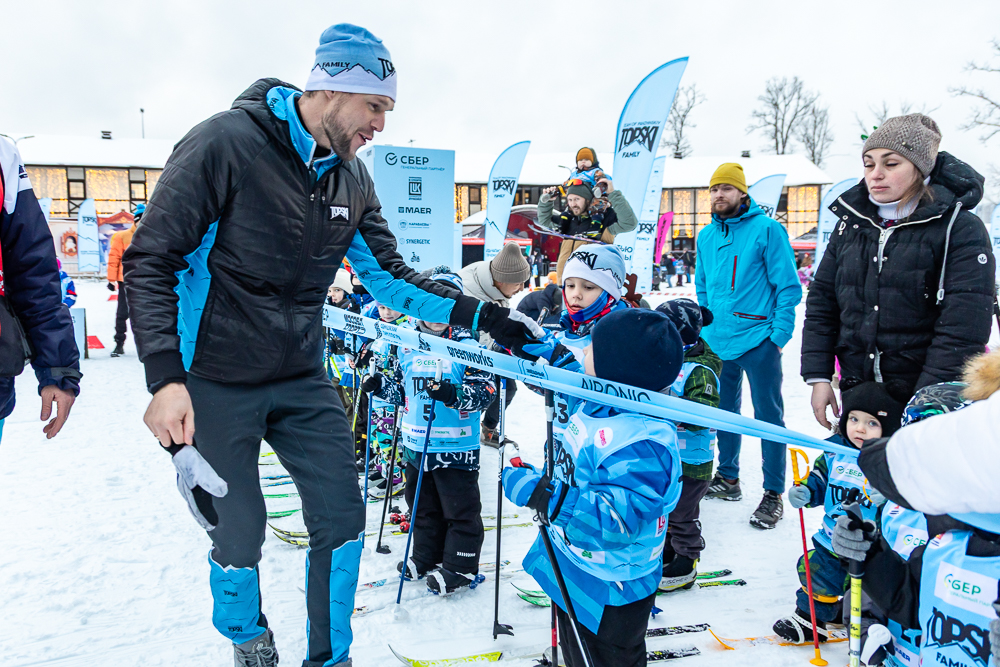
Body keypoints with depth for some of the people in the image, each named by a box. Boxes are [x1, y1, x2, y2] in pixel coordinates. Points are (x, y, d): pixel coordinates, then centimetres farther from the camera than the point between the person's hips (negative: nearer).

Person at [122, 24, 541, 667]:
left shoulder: (352, 179, 2)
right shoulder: (224, 144, -17)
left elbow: (388, 275, 6)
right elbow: (150, 262, -16)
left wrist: (481, 314, -5)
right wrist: (166, 379, -27)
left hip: (303, 379, 5)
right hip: (216, 383, -5)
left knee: (342, 516, 4)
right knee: (239, 536, 6)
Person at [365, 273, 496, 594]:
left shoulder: (467, 344, -11)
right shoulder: (408, 346, 6)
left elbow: (485, 389, -17)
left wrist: (454, 393, -32)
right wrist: (381, 384, -1)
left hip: (455, 446, -6)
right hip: (415, 444, 6)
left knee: (460, 508, 6)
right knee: (423, 505, 20)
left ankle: (460, 566, 20)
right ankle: (427, 557, 37)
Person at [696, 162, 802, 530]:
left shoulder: (766, 229, -7)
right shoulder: (706, 236, 10)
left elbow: (788, 286, -8)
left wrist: (779, 335, -12)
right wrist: (705, 326, 14)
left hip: (758, 341, -6)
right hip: (717, 342, 6)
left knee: (768, 416, 1)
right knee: (724, 411, 16)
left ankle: (774, 494, 10)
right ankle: (727, 477, 31)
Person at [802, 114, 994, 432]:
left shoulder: (961, 229, -7)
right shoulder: (851, 223, 7)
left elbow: (963, 327, -15)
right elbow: (821, 303, 7)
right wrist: (818, 377, -1)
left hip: (929, 396, -4)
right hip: (856, 394, 4)